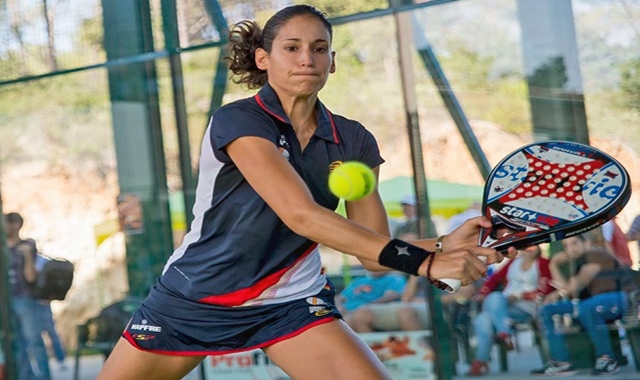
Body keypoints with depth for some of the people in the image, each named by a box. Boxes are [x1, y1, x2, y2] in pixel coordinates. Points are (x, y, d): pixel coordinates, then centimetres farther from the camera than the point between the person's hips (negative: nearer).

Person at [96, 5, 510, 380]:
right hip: (194, 298, -2)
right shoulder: (237, 121, -20)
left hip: (291, 300, 3)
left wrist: (441, 246, -28)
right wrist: (422, 262, -38)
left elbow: (374, 250, -7)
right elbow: (300, 215, -32)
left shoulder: (354, 142, -4)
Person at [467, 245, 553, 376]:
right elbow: (495, 278, 17)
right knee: (482, 320, -29)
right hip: (503, 307, 5)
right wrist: (482, 293, 1)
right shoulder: (514, 262, 21)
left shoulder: (543, 264, 3)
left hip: (527, 308, -5)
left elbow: (545, 290, -7)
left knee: (495, 297, -33)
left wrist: (520, 296, -13)